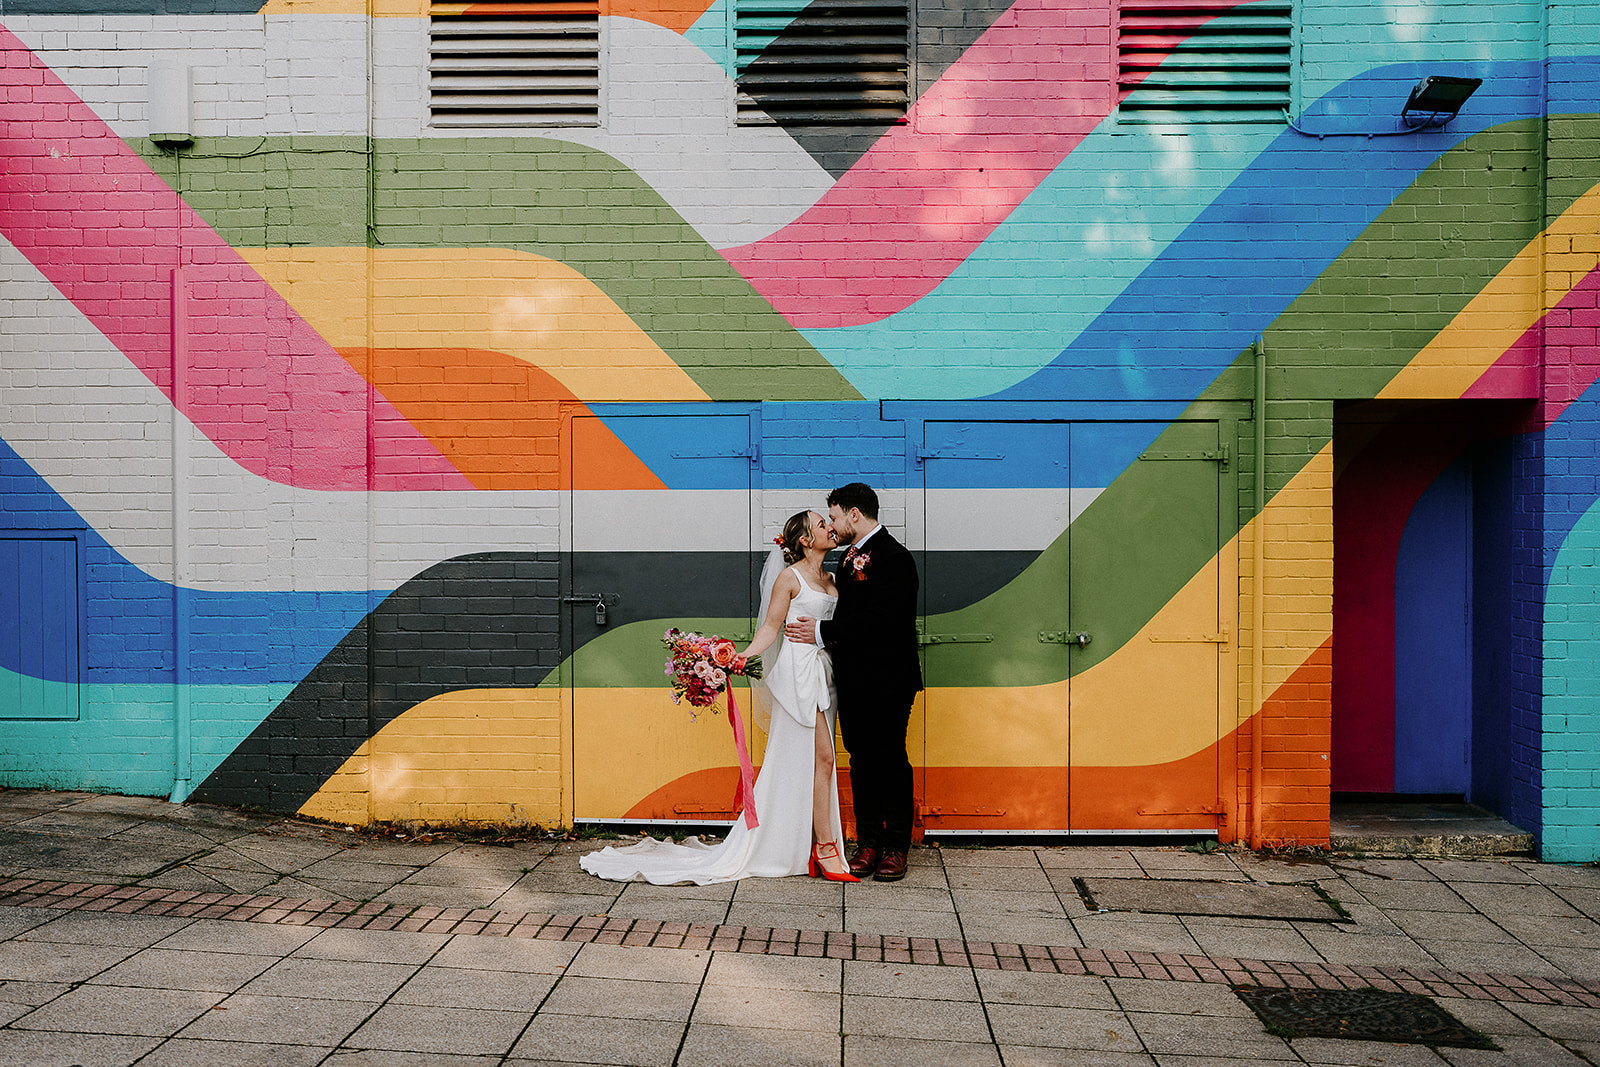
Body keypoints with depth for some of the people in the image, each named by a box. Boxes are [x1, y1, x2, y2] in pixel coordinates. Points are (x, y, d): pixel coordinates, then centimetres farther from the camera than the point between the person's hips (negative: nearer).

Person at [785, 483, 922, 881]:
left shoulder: (893, 557, -14)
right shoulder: (852, 558, 16)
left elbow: (882, 621, -22)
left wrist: (824, 632, -17)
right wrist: (822, 630, 0)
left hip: (886, 682, -8)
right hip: (854, 681, 8)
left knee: (890, 761, 1)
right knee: (861, 761, 11)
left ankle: (896, 847, 12)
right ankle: (868, 843, 19)